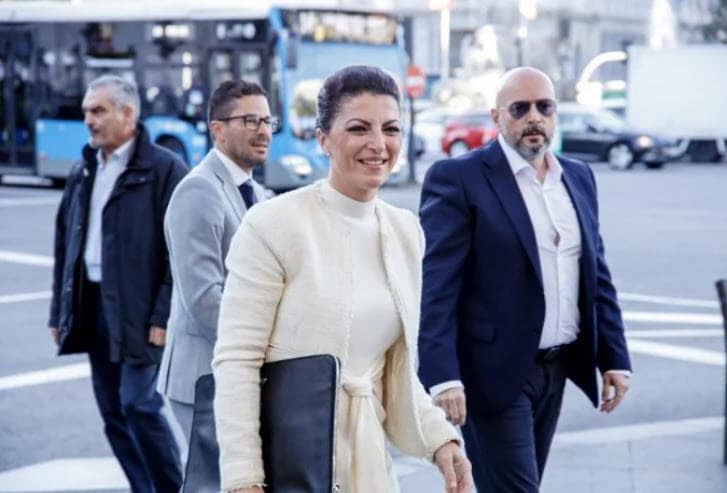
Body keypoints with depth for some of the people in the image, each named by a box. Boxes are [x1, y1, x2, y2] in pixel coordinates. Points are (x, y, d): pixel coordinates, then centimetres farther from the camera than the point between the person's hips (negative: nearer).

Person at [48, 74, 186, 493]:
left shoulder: (163, 169, -7)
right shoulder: (84, 172, 14)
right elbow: (65, 243, 17)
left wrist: (164, 317, -17)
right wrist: (60, 312, 12)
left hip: (138, 310, -7)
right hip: (92, 305, 7)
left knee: (139, 404, -10)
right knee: (113, 411, 8)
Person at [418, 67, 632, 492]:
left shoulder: (578, 177, 12)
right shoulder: (458, 179, -9)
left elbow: (598, 275, 16)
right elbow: (435, 286, -14)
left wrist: (615, 358, 10)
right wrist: (442, 376, -22)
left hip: (556, 370, 7)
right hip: (495, 372, -6)